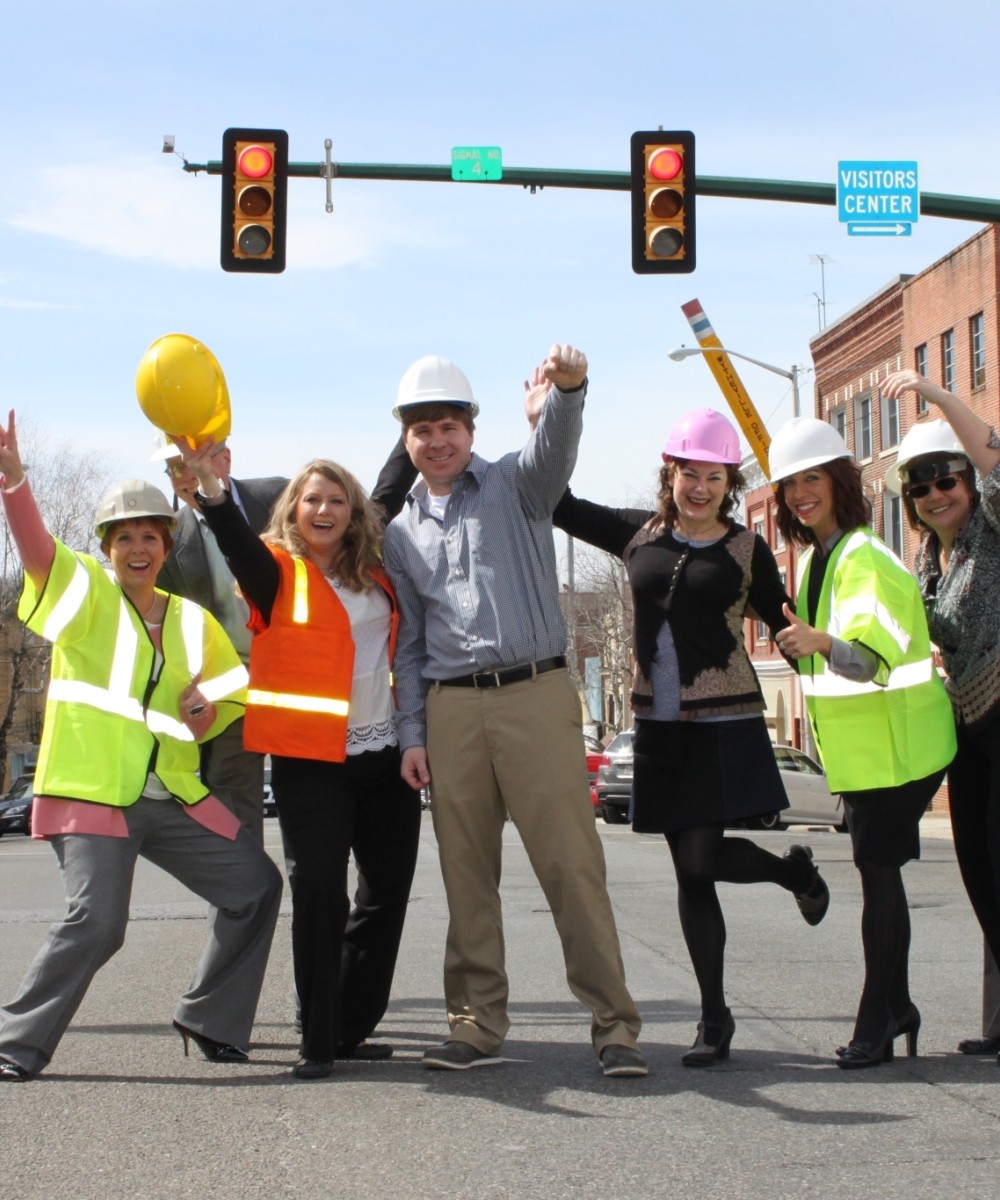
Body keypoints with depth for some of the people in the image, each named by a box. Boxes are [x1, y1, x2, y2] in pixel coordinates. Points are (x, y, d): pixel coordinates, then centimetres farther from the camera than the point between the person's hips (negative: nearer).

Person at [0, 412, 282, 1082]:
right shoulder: (82, 592, 0)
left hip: (175, 797, 6)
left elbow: (234, 686, 25)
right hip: (93, 792, -6)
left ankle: (210, 1021, 21)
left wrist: (207, 711, 2)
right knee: (96, 923, -19)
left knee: (255, 887, 6)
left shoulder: (193, 619, 13)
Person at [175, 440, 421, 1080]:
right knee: (319, 890, -12)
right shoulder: (278, 570, -3)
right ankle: (318, 1040, -4)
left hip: (385, 755, 5)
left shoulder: (374, 570, 10)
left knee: (387, 891, 7)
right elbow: (237, 542, -25)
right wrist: (210, 485, -42)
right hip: (311, 758, -5)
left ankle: (352, 1027, 19)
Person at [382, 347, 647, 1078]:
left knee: (572, 861, -7)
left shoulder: (515, 487, 7)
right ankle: (479, 1025, 13)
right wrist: (412, 735, 9)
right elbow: (408, 642, 18)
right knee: (467, 874, 5)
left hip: (536, 694, -4)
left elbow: (556, 447, -16)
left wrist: (570, 388, -38)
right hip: (450, 709, 4)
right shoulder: (402, 532, 18)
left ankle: (614, 1023, -4)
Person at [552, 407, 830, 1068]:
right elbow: (561, 505, 14)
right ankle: (715, 1017, 15)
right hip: (659, 724, 4)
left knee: (701, 857, -14)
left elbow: (787, 627, 5)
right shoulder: (639, 534, 8)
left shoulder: (747, 551, 0)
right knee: (689, 872, 6)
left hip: (724, 722, -4)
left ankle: (794, 869, 18)